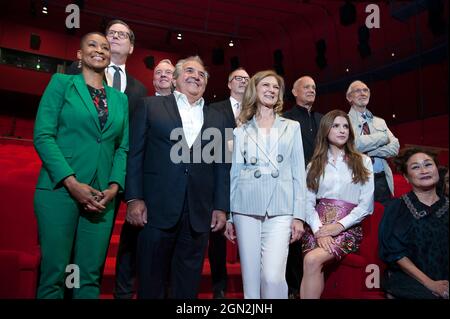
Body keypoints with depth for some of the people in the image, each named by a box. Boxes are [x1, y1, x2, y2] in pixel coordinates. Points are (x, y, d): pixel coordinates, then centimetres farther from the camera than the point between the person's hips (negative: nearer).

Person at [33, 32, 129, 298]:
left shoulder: (120, 99, 15)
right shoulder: (61, 83, 5)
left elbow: (123, 147, 11)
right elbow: (43, 135, -4)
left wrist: (114, 187, -6)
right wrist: (72, 182, -14)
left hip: (102, 196, 3)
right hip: (59, 189, -3)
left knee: (90, 276, 7)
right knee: (54, 274, 1)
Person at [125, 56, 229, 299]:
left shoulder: (216, 118, 15)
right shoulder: (150, 106, 7)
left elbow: (221, 165, 12)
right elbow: (135, 153, 1)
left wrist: (221, 207, 5)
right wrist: (134, 198, -7)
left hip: (199, 214, 3)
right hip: (157, 209, -2)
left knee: (188, 284, 12)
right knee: (151, 280, 8)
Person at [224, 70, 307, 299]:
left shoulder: (292, 127, 12)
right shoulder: (241, 131, 12)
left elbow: (298, 173, 7)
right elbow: (234, 173, 11)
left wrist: (299, 215, -1)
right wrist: (228, 216, 6)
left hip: (280, 211, -1)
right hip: (246, 209, 1)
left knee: (273, 277, -14)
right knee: (251, 279, 4)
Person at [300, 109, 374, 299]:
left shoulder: (363, 161, 10)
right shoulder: (315, 164, 15)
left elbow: (366, 204, 1)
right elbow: (308, 202, 3)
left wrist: (339, 226, -12)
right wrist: (319, 230, -15)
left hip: (348, 228, -2)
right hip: (318, 226, 2)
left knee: (312, 260, -28)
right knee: (314, 267, -26)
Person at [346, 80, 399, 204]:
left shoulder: (380, 122, 17)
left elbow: (394, 148, 3)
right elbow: (355, 144, -17)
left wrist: (368, 152, -13)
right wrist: (384, 137, -5)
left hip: (383, 180, 5)